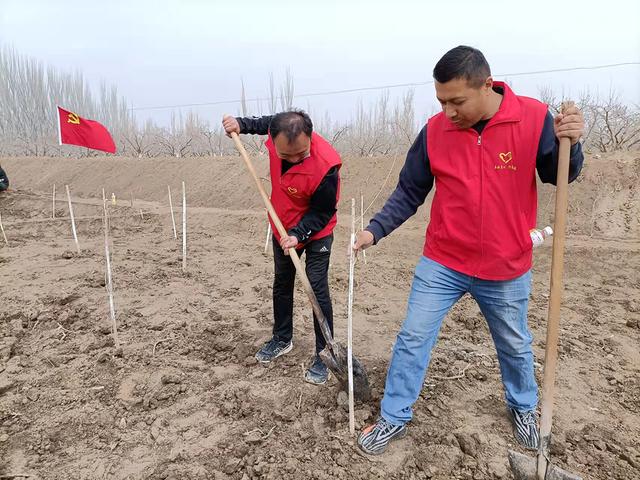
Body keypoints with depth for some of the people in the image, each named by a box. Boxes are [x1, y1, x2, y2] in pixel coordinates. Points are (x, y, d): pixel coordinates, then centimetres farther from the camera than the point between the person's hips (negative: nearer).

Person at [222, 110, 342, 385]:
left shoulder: (325, 166, -37)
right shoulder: (278, 132, -22)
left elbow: (322, 213, -23)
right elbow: (263, 123, 7)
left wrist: (298, 234, -33)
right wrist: (241, 125, -5)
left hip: (316, 233, -6)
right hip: (283, 228, 6)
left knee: (317, 289, -6)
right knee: (281, 285, 17)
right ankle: (282, 339, 36)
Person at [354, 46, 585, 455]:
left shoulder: (534, 118, -12)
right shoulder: (435, 131, -8)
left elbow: (559, 177, -1)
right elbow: (410, 193, -1)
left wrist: (570, 143, -22)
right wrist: (375, 230, -11)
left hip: (507, 268, 0)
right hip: (441, 264, 1)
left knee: (515, 346, 20)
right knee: (413, 338, 4)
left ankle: (524, 408, 49)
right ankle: (394, 418, 24)